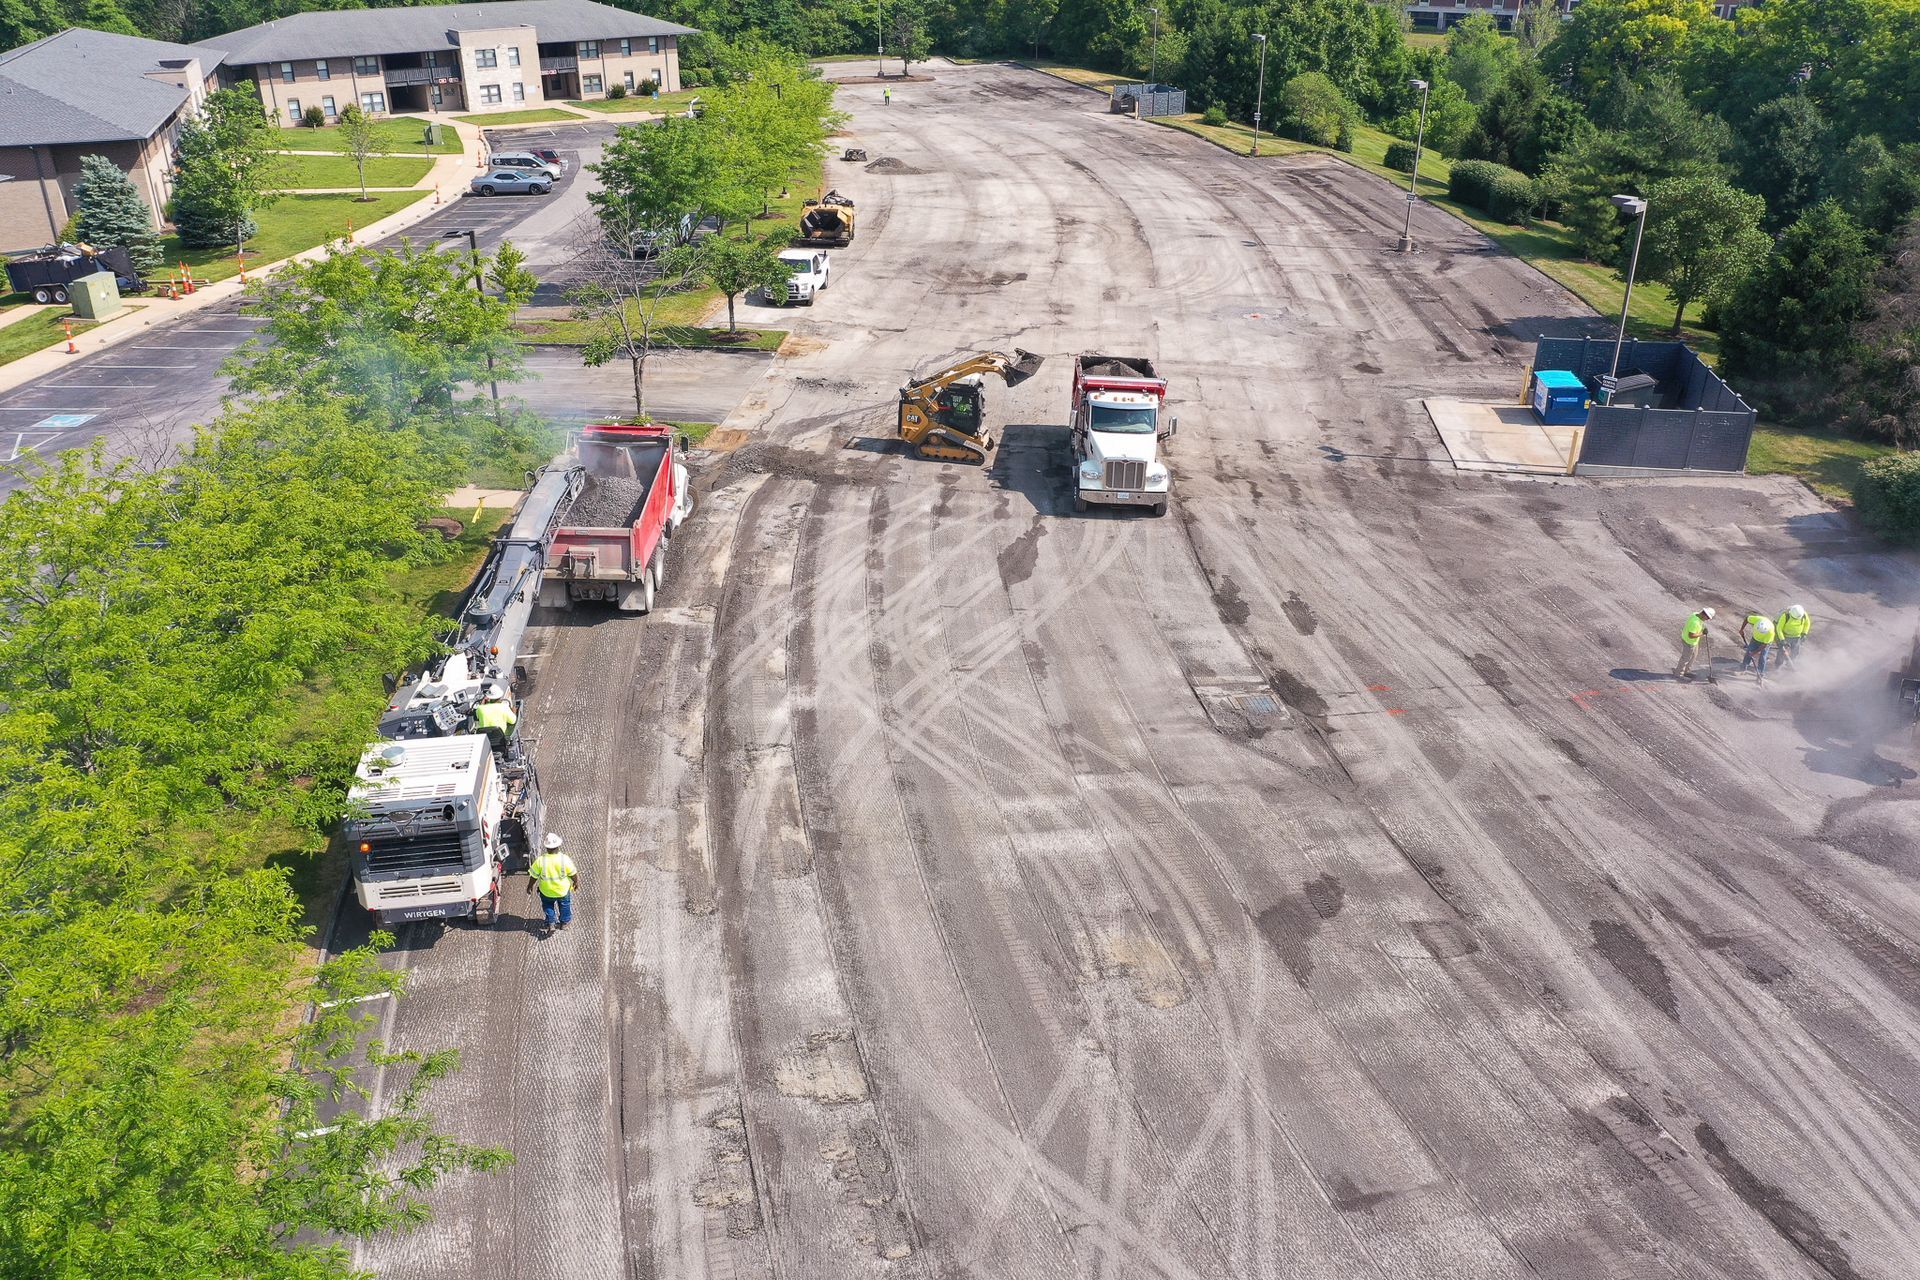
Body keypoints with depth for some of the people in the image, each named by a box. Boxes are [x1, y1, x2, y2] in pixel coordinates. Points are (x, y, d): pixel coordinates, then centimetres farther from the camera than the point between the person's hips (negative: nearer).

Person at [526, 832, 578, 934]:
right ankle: (564, 922, 48)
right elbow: (574, 874, -14)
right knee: (564, 904, 29)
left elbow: (533, 876, -12)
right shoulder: (564, 859, -28)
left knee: (548, 905, 31)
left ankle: (551, 923, 28)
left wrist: (529, 886, 8)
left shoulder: (540, 861, -26)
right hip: (563, 890, 0)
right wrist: (576, 881, 9)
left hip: (546, 891, 0)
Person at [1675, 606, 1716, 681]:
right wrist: (1702, 634, -25)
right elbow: (1691, 635, -34)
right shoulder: (1695, 622, -37)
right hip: (1689, 642, -10)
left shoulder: (1696, 614, -8)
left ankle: (1687, 671, 41)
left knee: (1694, 655, 25)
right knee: (1685, 658, 8)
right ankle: (1678, 674, 25)